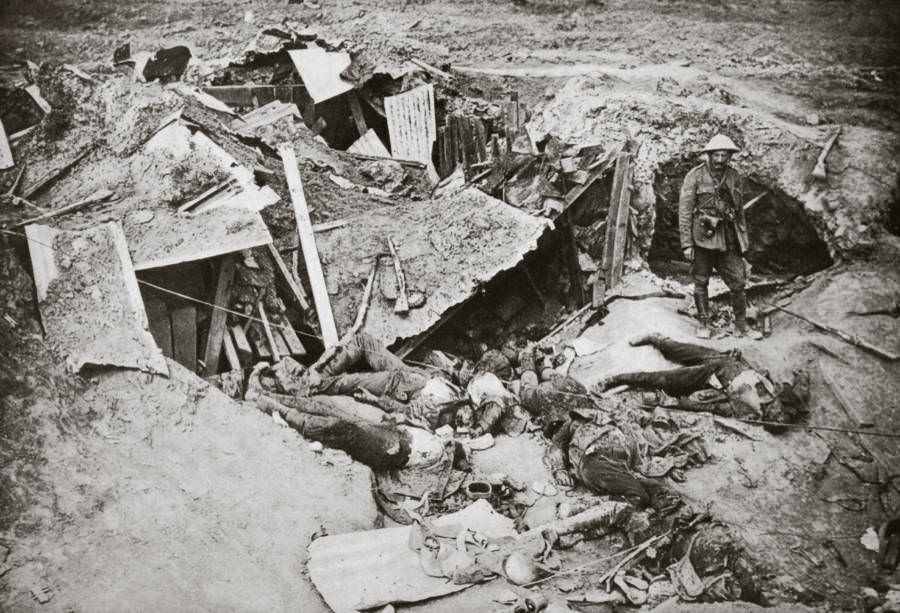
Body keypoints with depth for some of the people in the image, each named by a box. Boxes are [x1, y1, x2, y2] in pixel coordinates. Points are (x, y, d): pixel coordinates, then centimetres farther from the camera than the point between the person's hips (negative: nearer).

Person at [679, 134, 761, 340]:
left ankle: (741, 327, 14)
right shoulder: (695, 176, -7)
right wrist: (686, 243, -12)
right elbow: (685, 210, -8)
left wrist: (743, 238, 13)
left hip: (728, 239, 4)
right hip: (703, 238, -3)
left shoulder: (734, 177, 7)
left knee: (738, 282, 3)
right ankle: (704, 324, 20)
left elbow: (740, 210, 15)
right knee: (701, 282, 6)